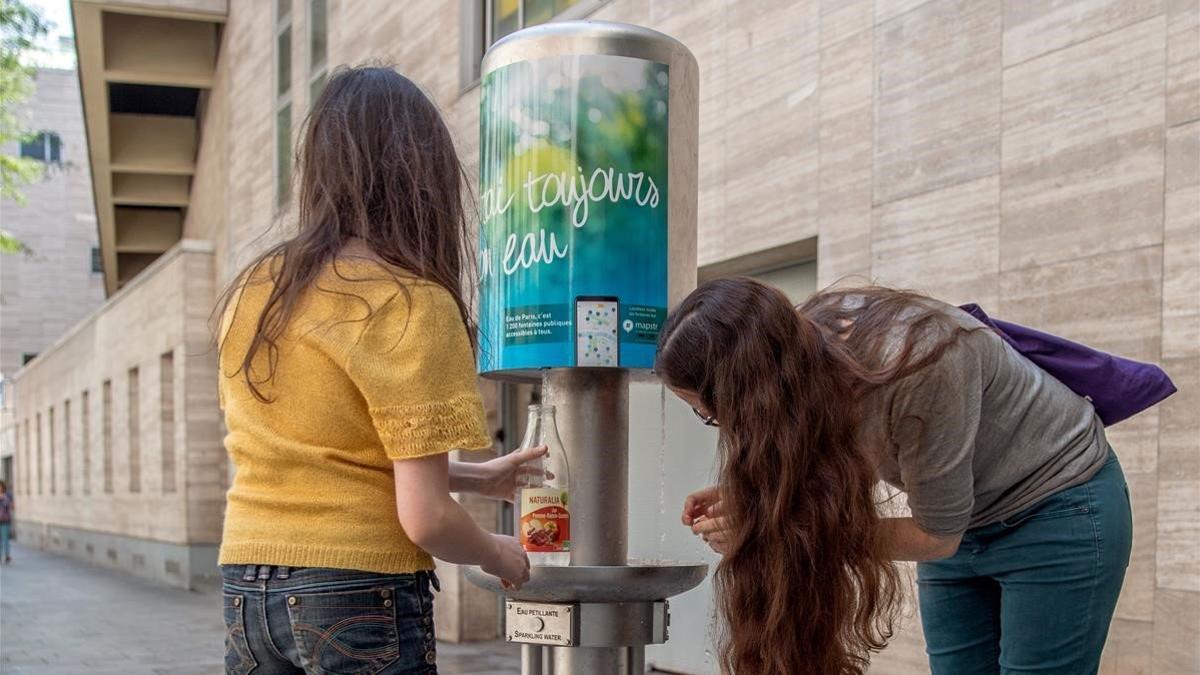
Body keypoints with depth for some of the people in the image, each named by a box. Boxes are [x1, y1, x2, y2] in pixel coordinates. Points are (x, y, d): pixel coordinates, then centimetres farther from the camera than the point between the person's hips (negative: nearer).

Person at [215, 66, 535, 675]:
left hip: (246, 587, 6)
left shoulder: (249, 291, 7)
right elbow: (423, 516, -16)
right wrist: (497, 555, 5)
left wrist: (478, 478, 22)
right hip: (360, 595, -6)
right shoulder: (413, 305, -12)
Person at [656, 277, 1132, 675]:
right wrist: (747, 495, -17)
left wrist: (775, 529, -29)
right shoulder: (800, 342, -18)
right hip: (962, 525, 6)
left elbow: (936, 536, -25)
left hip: (1054, 511, -6)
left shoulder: (916, 362, -37)